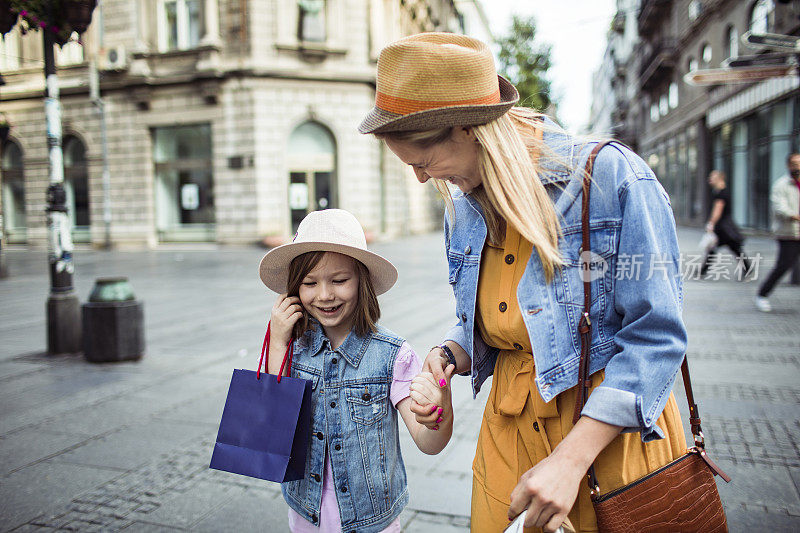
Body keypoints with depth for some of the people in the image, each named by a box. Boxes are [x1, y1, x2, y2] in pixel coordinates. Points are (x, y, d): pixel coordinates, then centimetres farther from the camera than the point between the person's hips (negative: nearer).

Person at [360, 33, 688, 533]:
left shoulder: (612, 177, -18)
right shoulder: (463, 208, 1)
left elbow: (656, 337, -18)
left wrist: (571, 458, -23)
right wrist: (446, 357, -9)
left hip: (612, 431, -4)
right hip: (508, 431, 5)